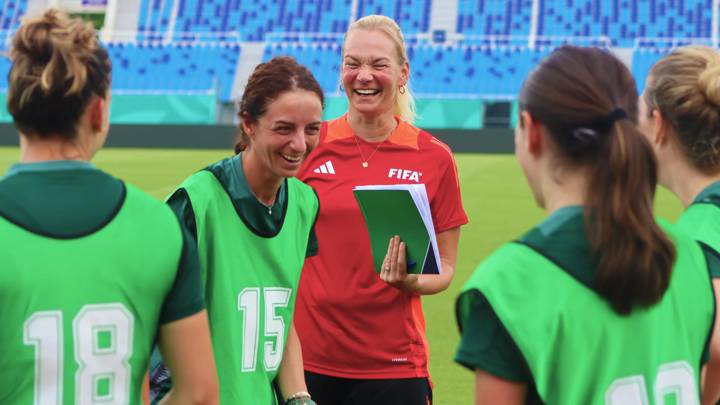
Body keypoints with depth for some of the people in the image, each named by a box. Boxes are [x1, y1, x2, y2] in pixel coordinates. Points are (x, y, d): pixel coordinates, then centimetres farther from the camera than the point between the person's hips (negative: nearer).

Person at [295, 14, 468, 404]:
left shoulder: (434, 158, -1)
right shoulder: (309, 145, 0)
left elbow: (444, 267, 6)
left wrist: (411, 281, -16)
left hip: (394, 364, 0)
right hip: (306, 358, 1)